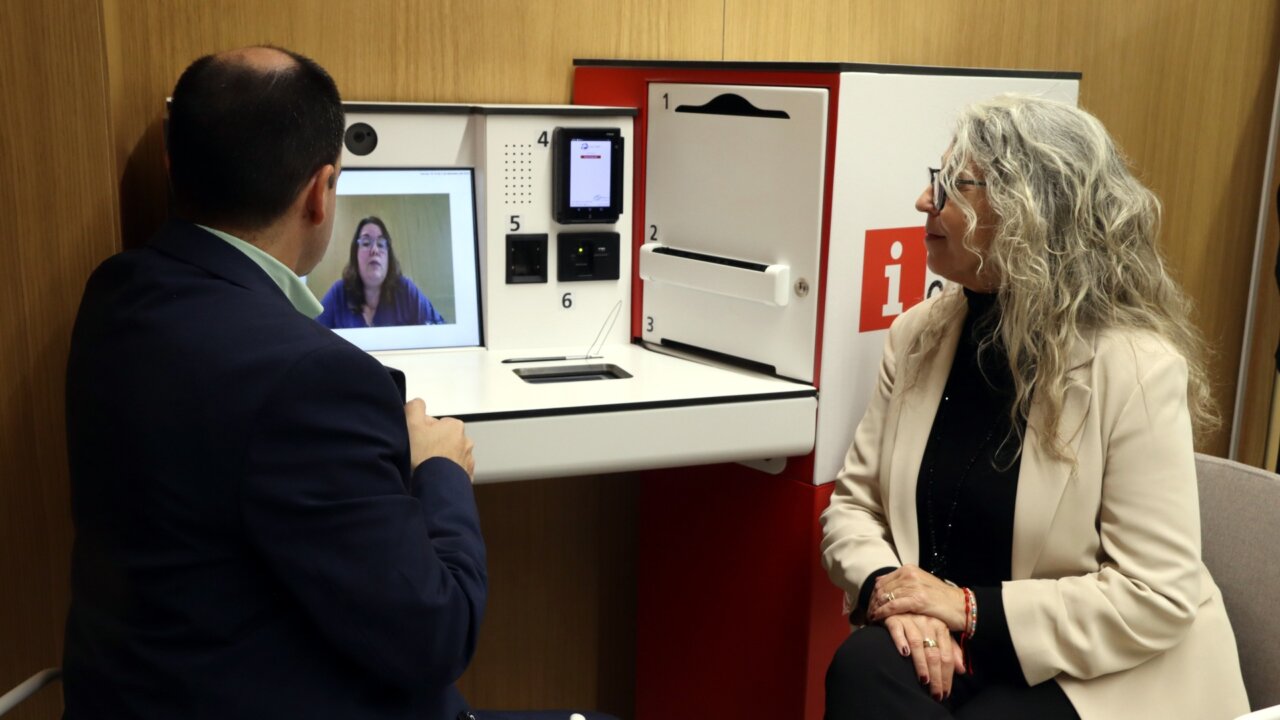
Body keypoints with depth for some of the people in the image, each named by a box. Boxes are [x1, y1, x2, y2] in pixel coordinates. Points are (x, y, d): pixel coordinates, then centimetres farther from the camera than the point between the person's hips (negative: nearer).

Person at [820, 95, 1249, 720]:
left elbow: (1157, 596, -16)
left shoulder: (1136, 367, -15)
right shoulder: (919, 335, 1)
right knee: (864, 666, -28)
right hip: (951, 652, 4)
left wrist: (973, 609, -20)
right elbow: (853, 503, 3)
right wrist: (886, 587, -18)